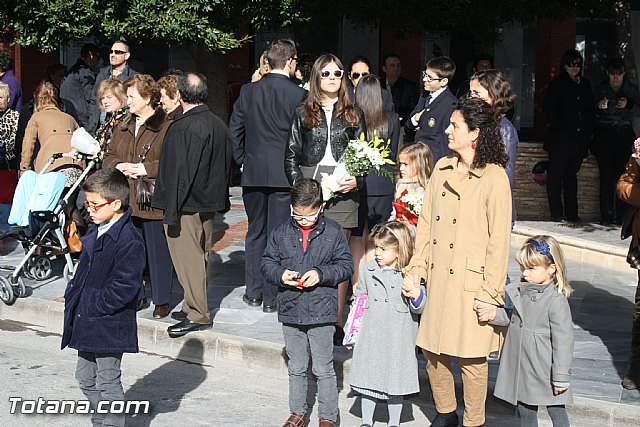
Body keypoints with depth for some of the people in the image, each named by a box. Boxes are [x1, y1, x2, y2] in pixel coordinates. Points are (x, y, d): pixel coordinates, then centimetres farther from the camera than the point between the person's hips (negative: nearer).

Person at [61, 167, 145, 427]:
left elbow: (123, 288, -23)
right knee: (85, 378, 19)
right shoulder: (97, 233, 8)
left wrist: (90, 307, -20)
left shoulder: (129, 241, -21)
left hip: (109, 327, -10)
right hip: (87, 324, 10)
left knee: (107, 382, 0)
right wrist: (74, 297, 8)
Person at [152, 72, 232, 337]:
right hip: (208, 204, 9)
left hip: (186, 206, -9)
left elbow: (180, 172, -21)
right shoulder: (219, 125, 7)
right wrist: (218, 198, 22)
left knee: (188, 258, -2)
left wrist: (171, 210, -17)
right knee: (199, 257, 17)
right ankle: (196, 307, 26)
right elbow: (227, 165, 14)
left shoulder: (183, 127, -19)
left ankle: (198, 315, 2)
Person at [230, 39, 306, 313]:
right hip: (284, 175, -3)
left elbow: (234, 129, 5)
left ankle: (253, 292, 19)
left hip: (253, 173, 3)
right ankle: (271, 297, 6)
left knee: (255, 232, 15)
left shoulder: (249, 91, 1)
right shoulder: (298, 95, -10)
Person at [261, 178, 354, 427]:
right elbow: (267, 263, 7)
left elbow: (346, 266, -2)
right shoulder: (281, 233, 1)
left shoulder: (333, 232, -5)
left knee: (324, 370, 5)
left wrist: (321, 274, -17)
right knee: (296, 368, 16)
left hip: (322, 312, -3)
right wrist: (280, 274, -13)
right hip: (290, 311, 3)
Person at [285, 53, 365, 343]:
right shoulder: (303, 114, 10)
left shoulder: (353, 115, 12)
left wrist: (356, 180, -5)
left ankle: (337, 322, 2)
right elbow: (291, 156, 8)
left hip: (342, 192, 0)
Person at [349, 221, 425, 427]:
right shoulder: (367, 270, 5)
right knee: (367, 378, 9)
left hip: (397, 338, -3)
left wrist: (416, 296, -25)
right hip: (370, 335, 3)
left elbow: (419, 309, -2)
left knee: (395, 379, 7)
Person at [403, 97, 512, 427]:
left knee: (471, 358, 2)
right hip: (436, 278, 6)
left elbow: (499, 240, -10)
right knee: (432, 350, 11)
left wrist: (491, 292, -12)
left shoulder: (494, 177, -10)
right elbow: (426, 223, 13)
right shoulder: (443, 169, 9)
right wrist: (417, 269, 5)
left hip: (470, 282, -6)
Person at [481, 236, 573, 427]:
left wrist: (561, 377, -16)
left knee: (556, 411, 5)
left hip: (545, 371, -7)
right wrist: (493, 315, 2)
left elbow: (563, 341, -17)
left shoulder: (556, 301, -19)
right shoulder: (521, 291, 4)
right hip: (521, 368, 7)